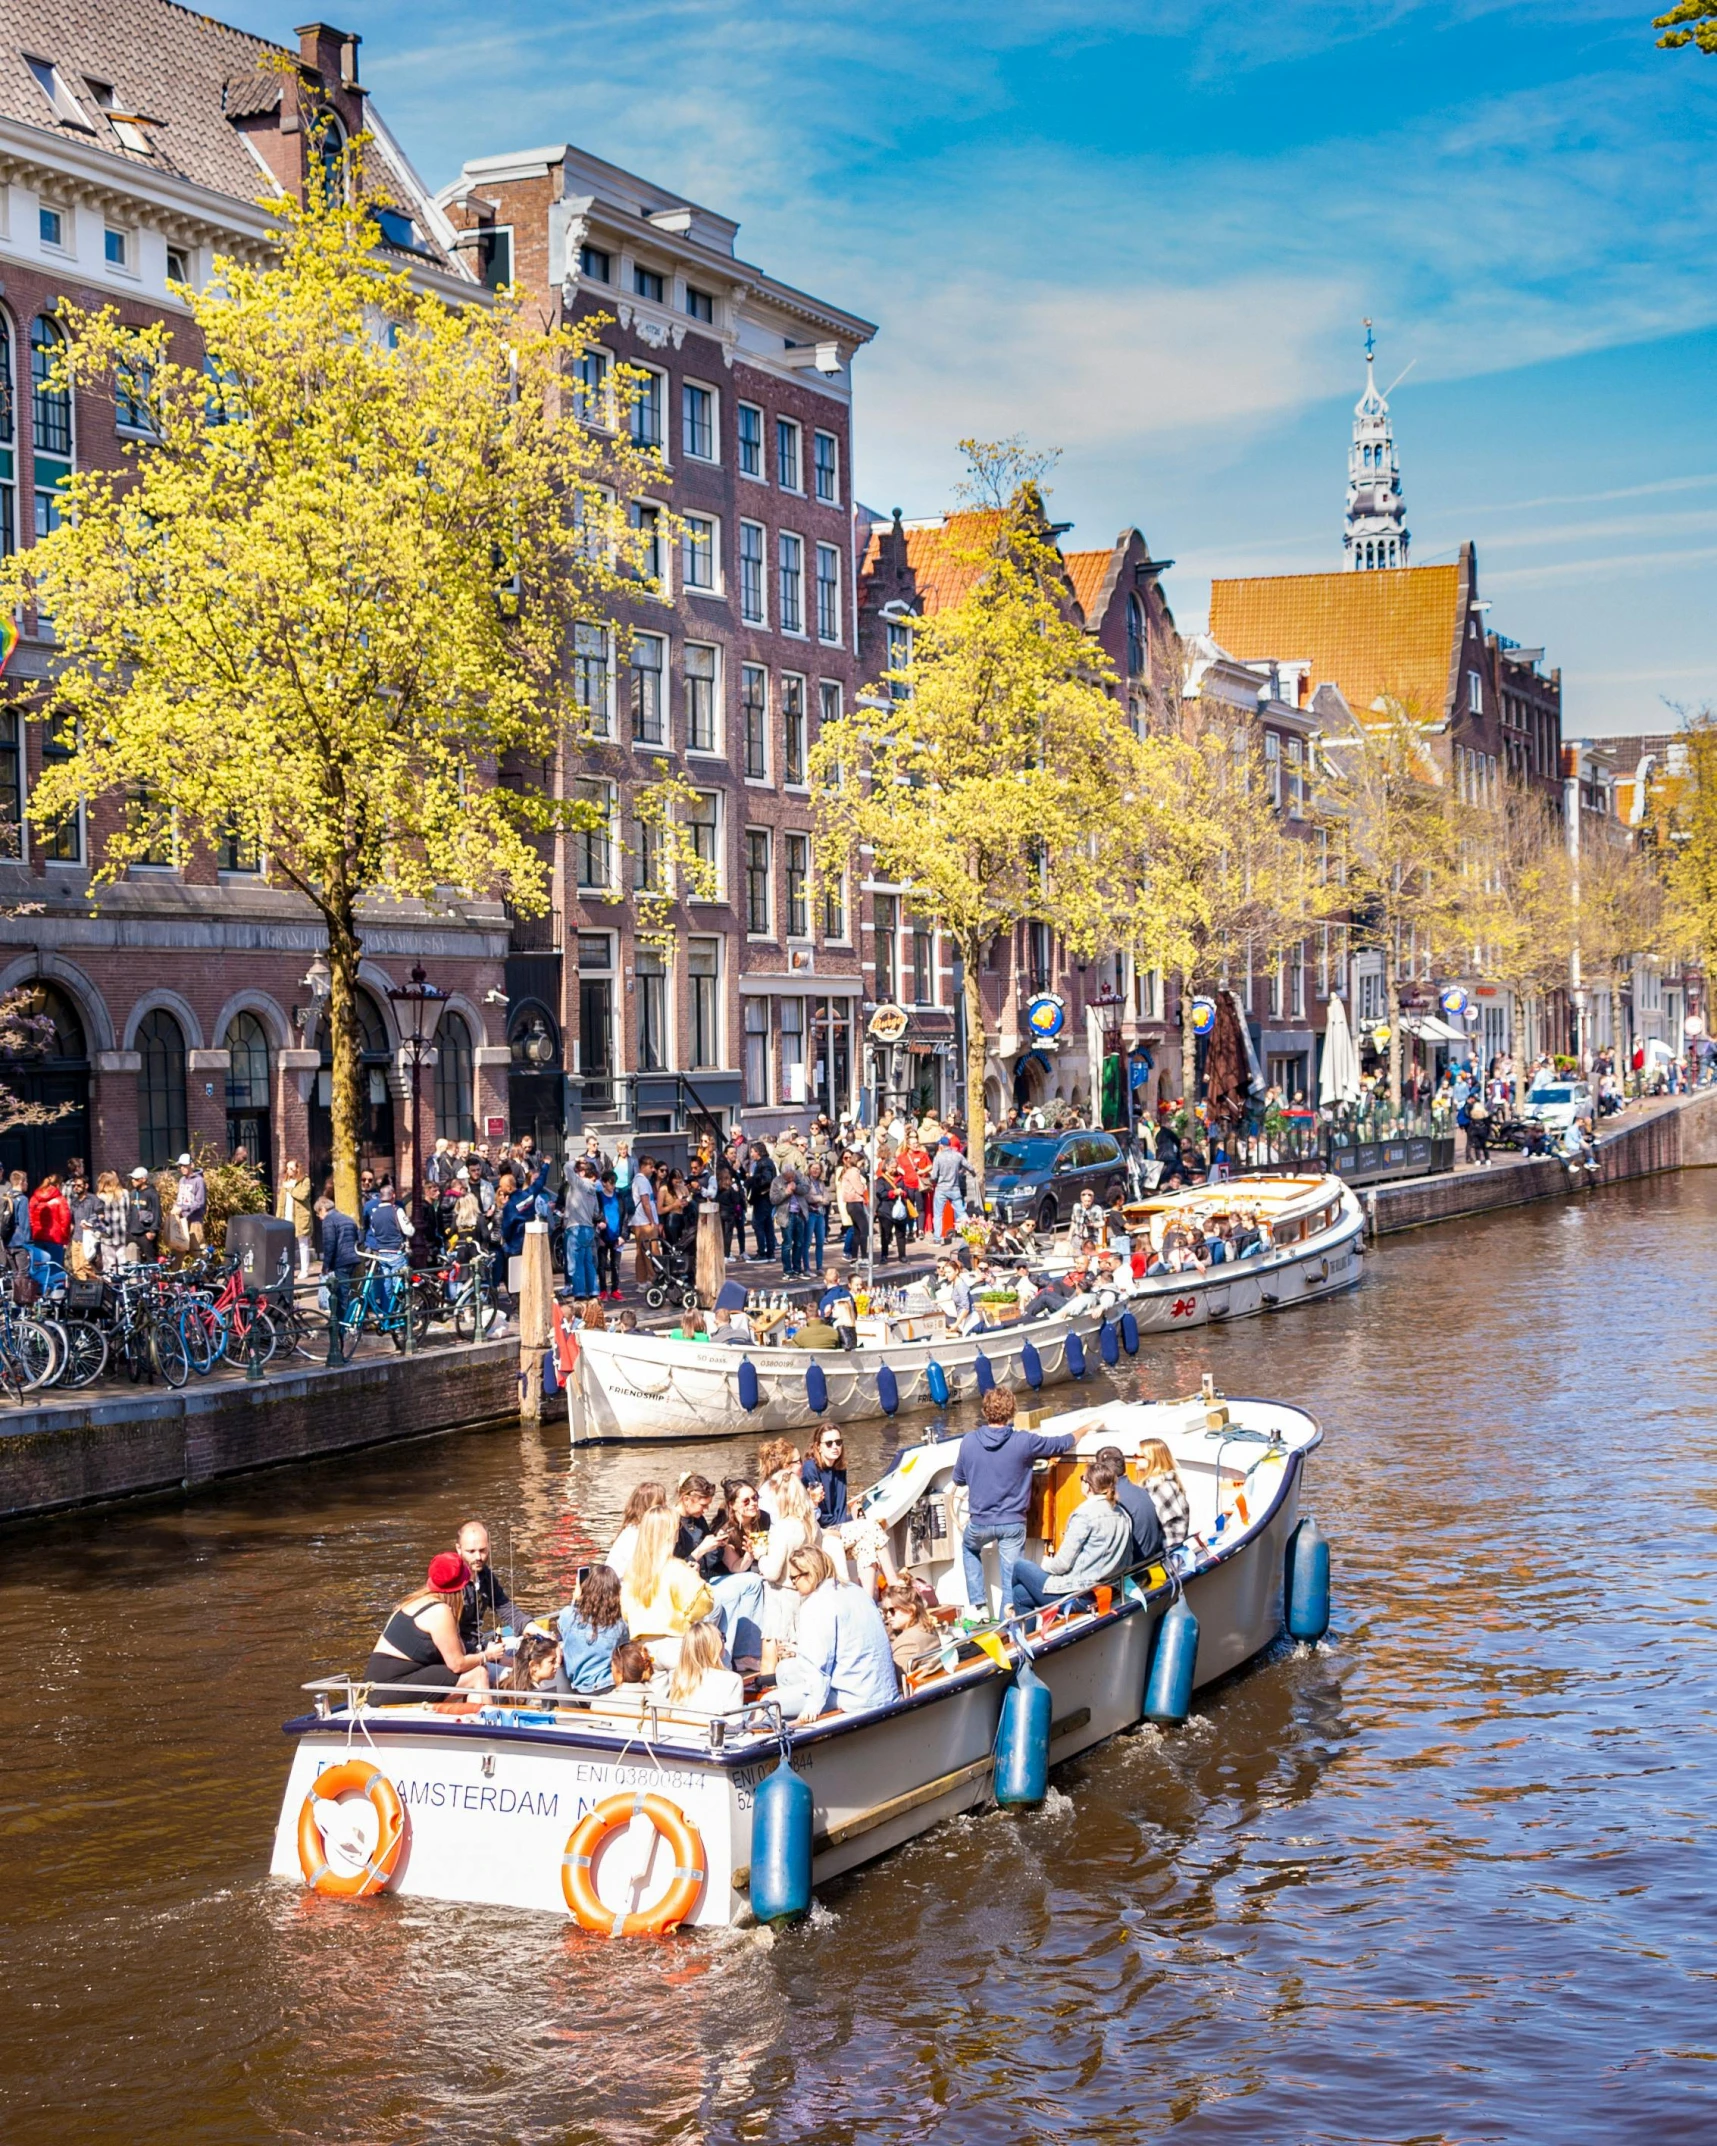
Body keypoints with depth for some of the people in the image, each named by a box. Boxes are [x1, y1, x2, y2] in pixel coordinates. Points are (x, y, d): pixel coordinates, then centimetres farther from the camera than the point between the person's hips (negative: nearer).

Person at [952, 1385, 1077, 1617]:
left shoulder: (969, 1441, -11)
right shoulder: (1024, 1441, -16)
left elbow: (958, 1478, 5)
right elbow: (1062, 1444, 0)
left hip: (980, 1522, 2)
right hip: (1013, 1523, -2)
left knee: (969, 1549, 31)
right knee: (1011, 1575, 7)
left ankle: (978, 1605, 25)